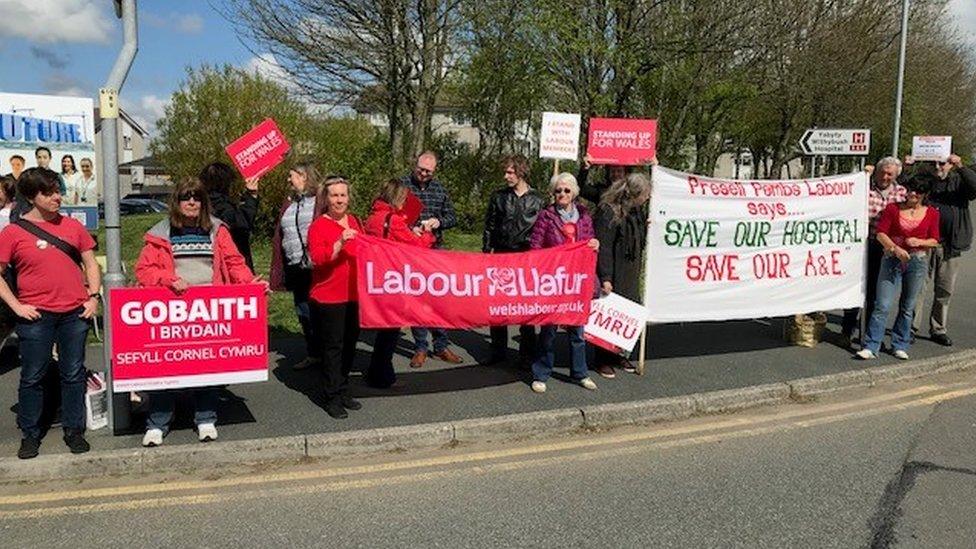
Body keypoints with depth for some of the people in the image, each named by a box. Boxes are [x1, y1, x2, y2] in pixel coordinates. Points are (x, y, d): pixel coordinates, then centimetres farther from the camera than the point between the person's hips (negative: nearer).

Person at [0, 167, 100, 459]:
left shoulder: (72, 226, 7)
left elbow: (90, 263, 13)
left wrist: (93, 296, 2)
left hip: (75, 314, 2)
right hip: (36, 316, -2)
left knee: (73, 374, 9)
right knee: (32, 377, 6)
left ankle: (74, 430, 21)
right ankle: (30, 435, 20)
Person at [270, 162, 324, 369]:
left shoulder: (320, 201, -5)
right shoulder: (288, 204, 18)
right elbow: (279, 238, 17)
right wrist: (278, 271, 11)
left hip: (316, 267, -7)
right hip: (295, 267, 7)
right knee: (303, 313, 13)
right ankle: (313, 354, 24)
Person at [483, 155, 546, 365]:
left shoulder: (537, 200, 3)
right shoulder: (498, 197, 6)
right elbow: (489, 227, 8)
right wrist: (487, 252, 3)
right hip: (501, 255, 1)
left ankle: (527, 352, 15)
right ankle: (498, 350, 15)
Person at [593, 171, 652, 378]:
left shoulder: (637, 211, 10)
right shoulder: (608, 212, -17)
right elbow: (603, 247, -19)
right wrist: (605, 278, -20)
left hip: (630, 276, 8)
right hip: (614, 276, -8)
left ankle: (617, 354, 25)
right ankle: (602, 359, 13)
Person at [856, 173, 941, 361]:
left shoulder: (932, 213, 5)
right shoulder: (893, 208, 0)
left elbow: (934, 240, 8)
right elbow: (881, 233, -5)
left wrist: (919, 242, -13)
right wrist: (895, 249, -20)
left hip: (917, 262, 2)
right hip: (892, 260, -2)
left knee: (908, 307, 10)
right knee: (882, 305, -6)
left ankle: (900, 346, 21)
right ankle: (871, 347, -3)